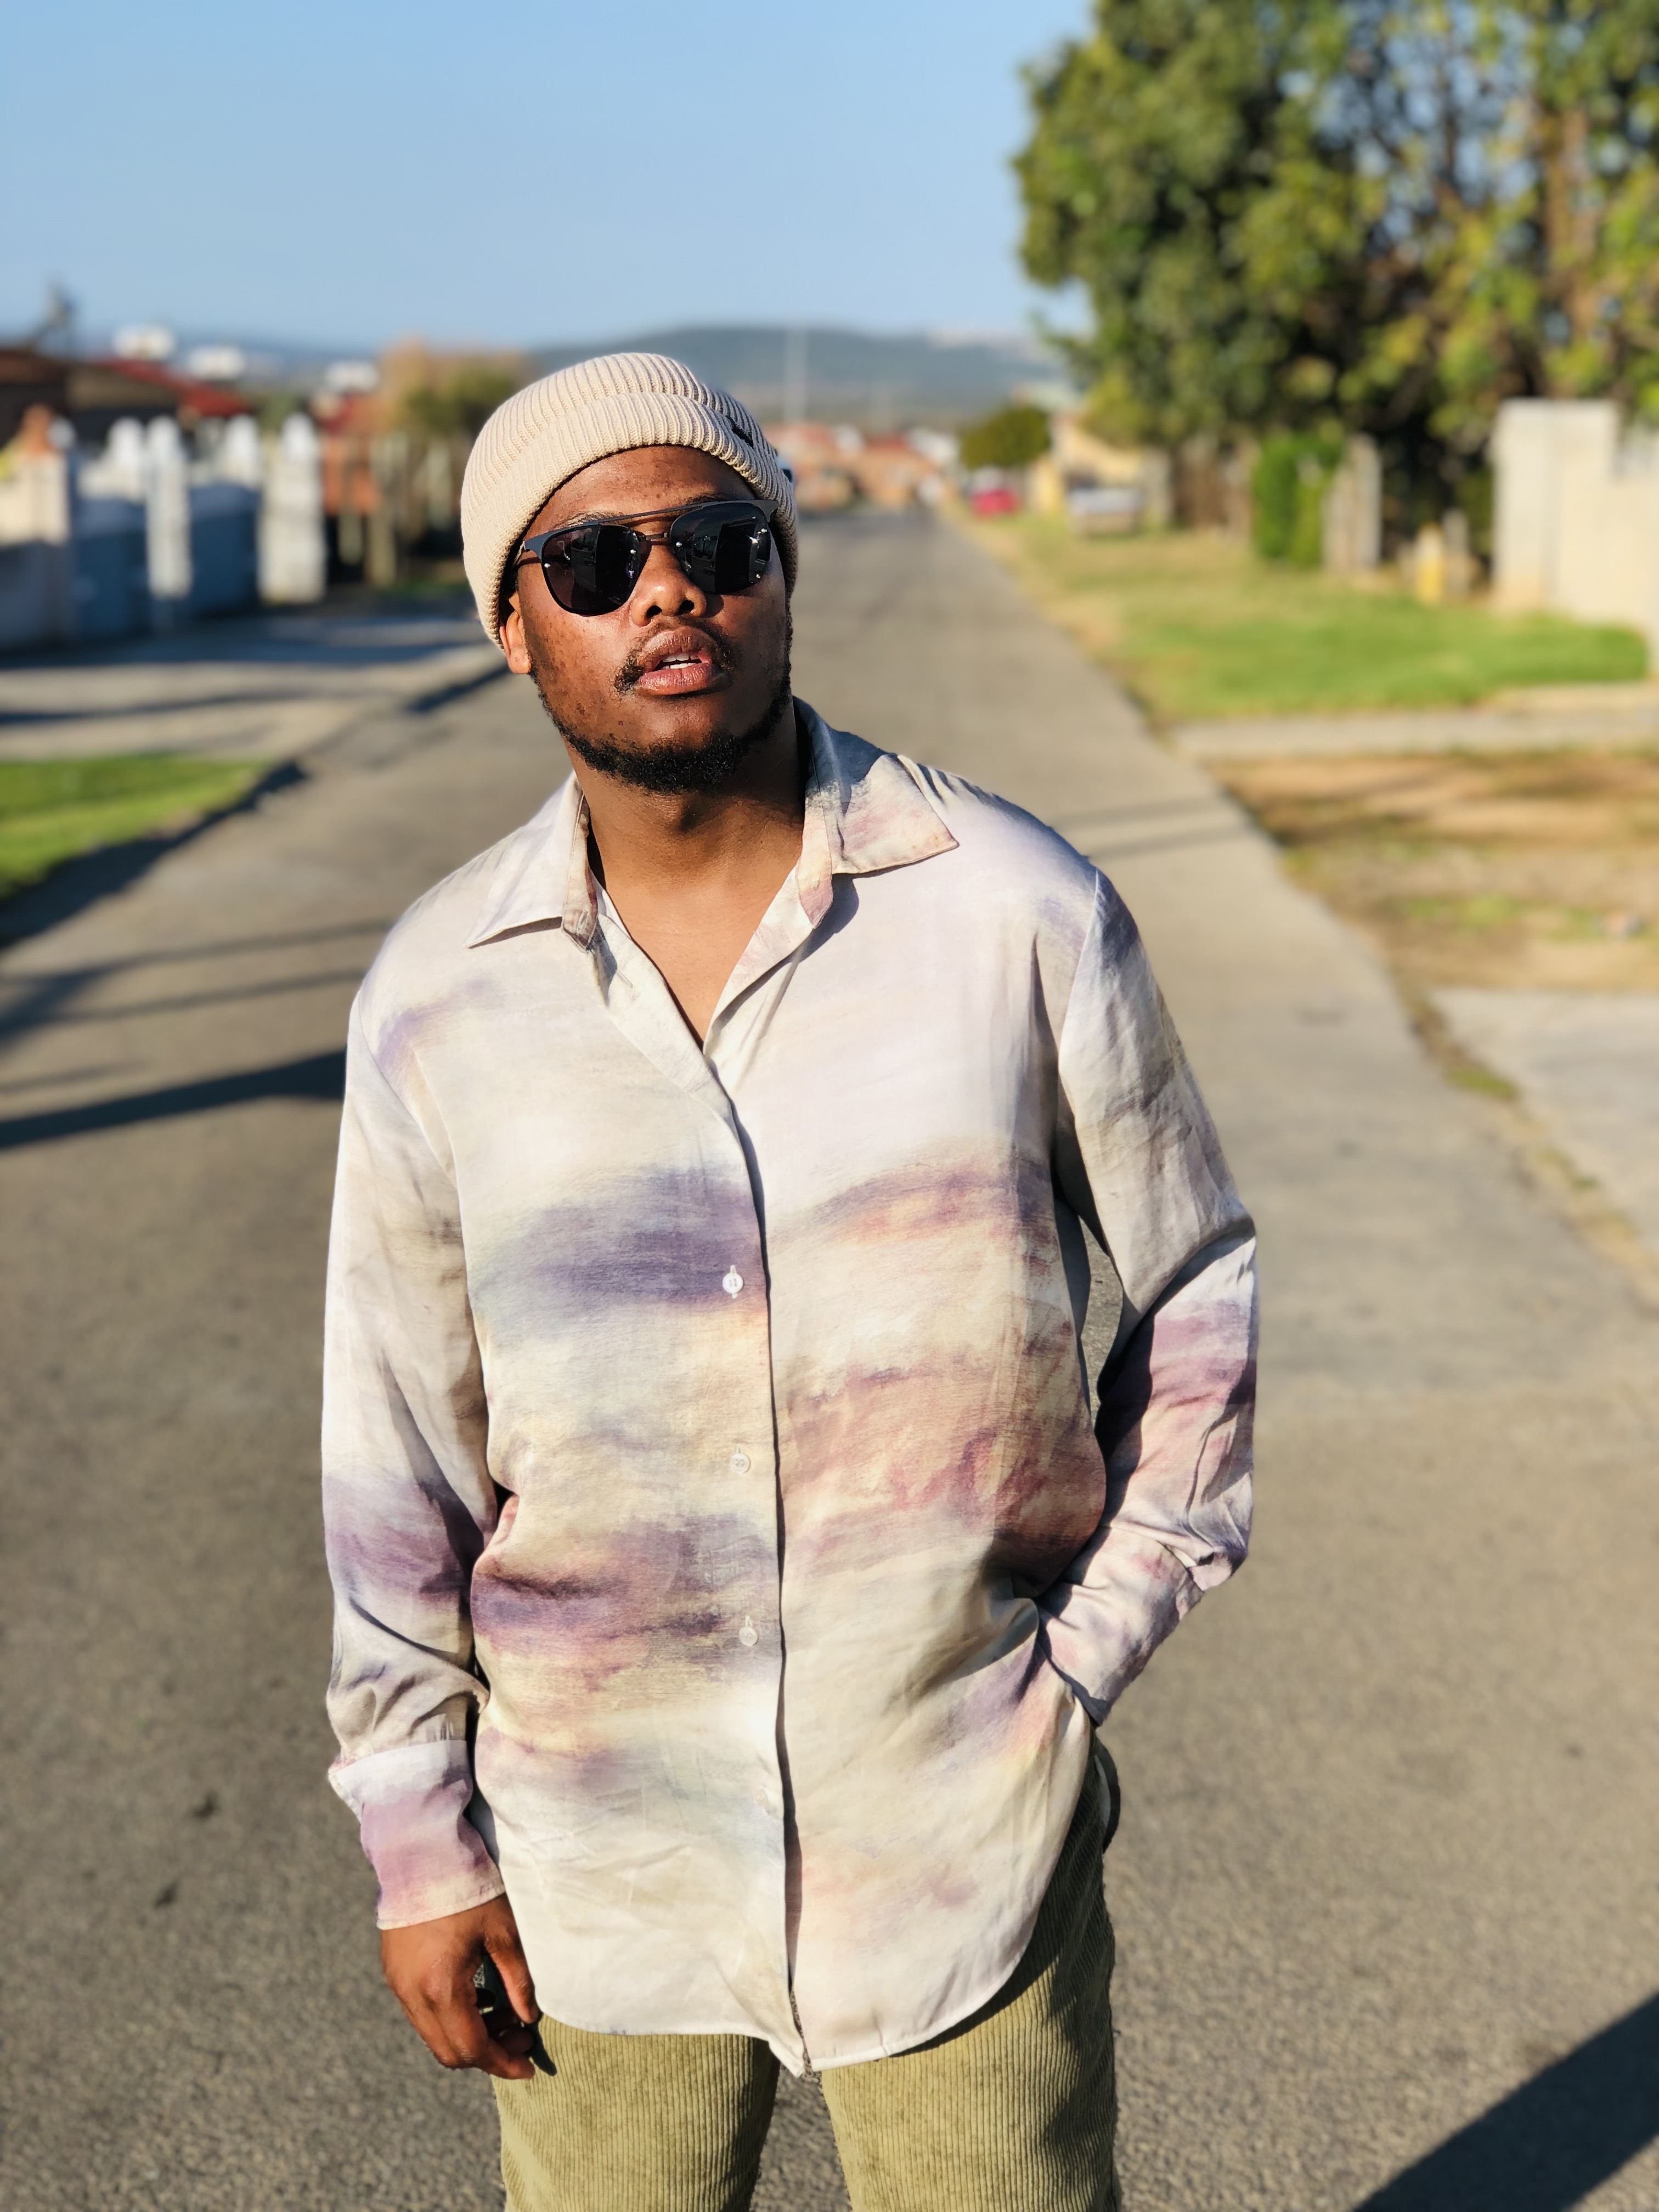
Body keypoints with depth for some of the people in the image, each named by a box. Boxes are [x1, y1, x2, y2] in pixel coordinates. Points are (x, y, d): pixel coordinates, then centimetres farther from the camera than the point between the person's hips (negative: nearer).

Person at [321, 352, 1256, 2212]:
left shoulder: (1021, 913, -9)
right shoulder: (439, 998, -5)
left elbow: (1197, 1290, 2)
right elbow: (397, 1440, 1)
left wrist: (1088, 1656, -2)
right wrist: (419, 1845, 3)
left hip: (966, 1838, -1)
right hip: (598, 1868, 1)